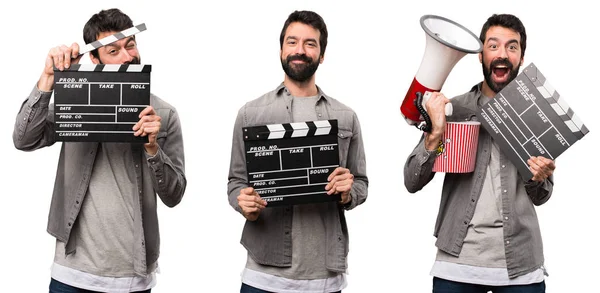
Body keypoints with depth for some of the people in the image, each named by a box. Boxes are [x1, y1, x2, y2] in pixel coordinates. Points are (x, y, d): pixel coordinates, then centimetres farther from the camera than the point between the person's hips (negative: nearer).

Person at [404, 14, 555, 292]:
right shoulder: (453, 110, 0)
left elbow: (540, 197, 11)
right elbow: (412, 183, -4)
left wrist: (539, 178, -11)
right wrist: (435, 134, -19)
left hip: (521, 266, 1)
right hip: (458, 262, -1)